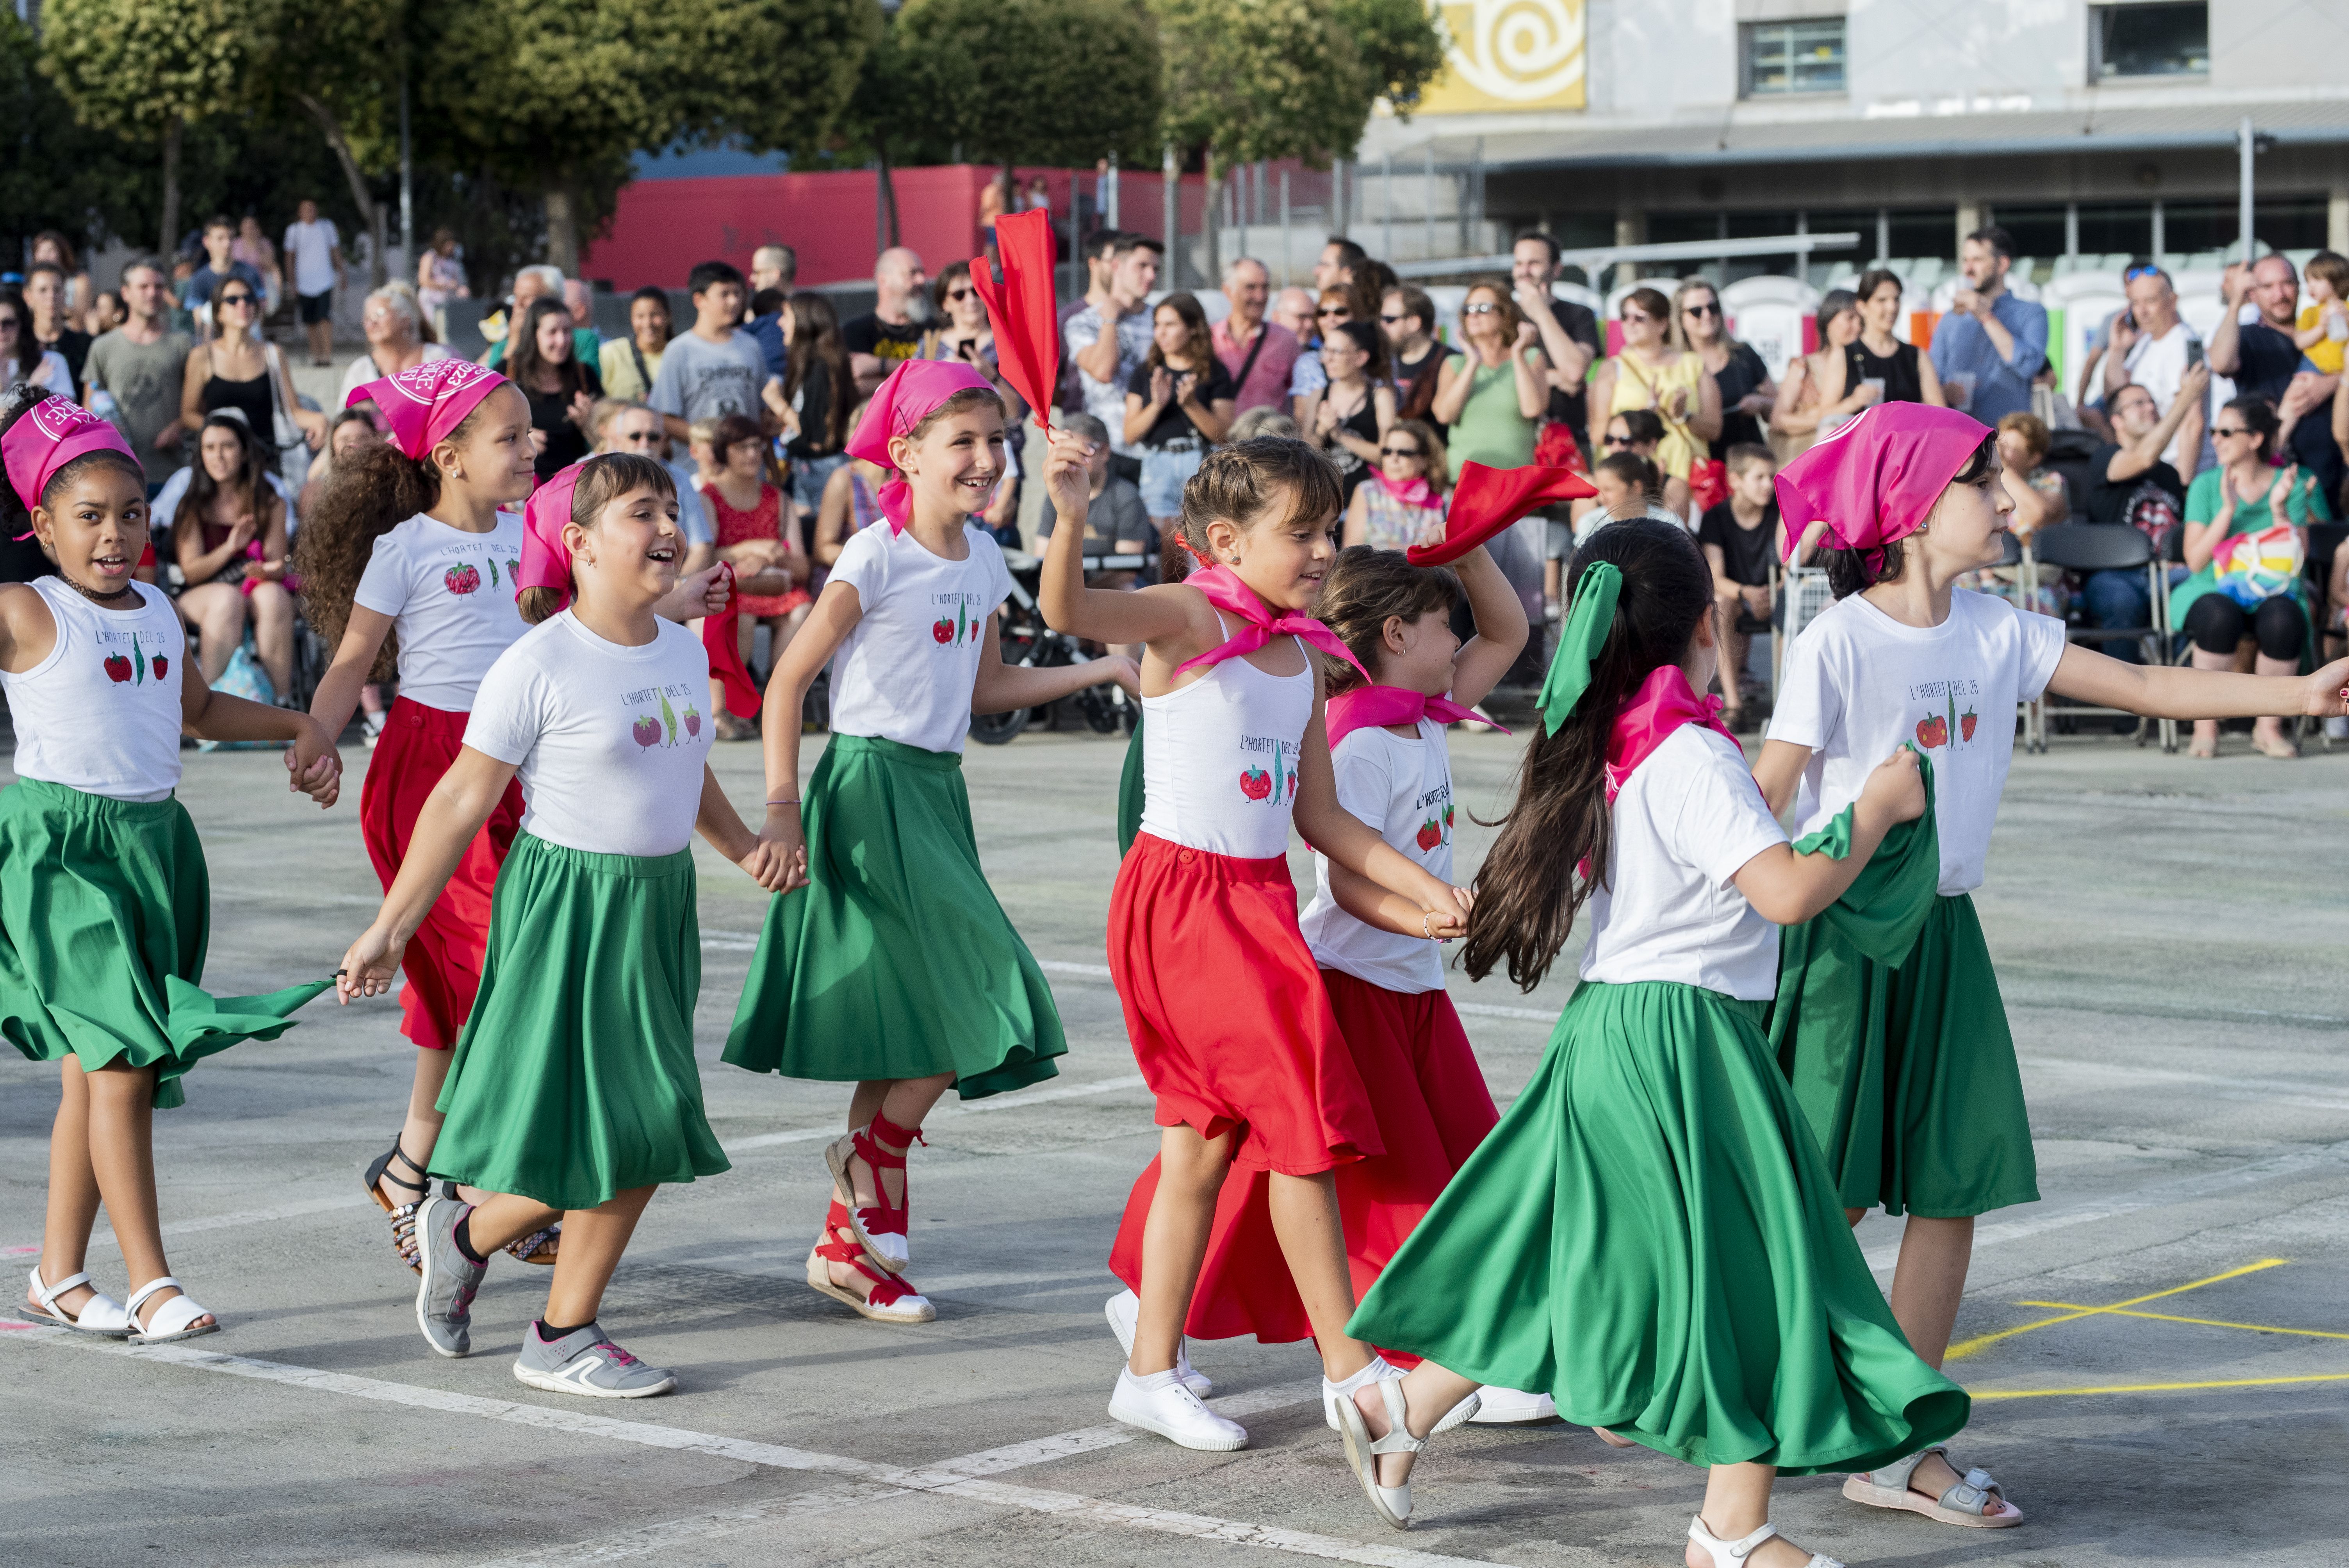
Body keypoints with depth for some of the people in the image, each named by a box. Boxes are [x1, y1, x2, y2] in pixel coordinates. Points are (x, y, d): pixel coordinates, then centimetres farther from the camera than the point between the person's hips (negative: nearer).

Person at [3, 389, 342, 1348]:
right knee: (123, 1061, -13)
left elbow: (198, 708, 29)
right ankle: (150, 1283, -11)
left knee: (93, 1069, 10)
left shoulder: (157, 612, 12)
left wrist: (301, 729, 25)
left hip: (152, 839, 7)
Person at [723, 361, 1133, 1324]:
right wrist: (782, 807, -17)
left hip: (937, 792, 7)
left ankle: (850, 1243, 14)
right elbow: (789, 679, -11)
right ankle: (871, 1161, 8)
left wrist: (1104, 672, 17)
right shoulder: (876, 558, -12)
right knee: (980, 1003, -13)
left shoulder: (981, 560, 10)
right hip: (870, 785, -7)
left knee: (911, 1034, 7)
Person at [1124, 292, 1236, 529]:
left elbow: (1224, 434, -1)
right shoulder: (1145, 372, 12)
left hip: (1201, 464, -2)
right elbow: (1130, 436, 6)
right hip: (1157, 464, 2)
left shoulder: (1214, 372, 6)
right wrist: (1156, 405, -10)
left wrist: (1191, 404, -14)